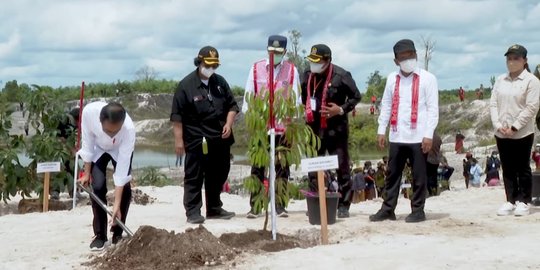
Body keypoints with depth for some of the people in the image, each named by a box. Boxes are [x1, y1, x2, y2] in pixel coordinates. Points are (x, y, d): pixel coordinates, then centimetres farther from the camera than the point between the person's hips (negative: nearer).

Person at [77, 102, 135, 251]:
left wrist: (117, 204, -37)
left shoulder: (129, 129, -42)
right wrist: (87, 173, -12)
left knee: (125, 187, -13)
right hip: (98, 148, 1)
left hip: (120, 150, -1)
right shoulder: (89, 111, -40)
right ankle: (100, 235, -1)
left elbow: (122, 167, -37)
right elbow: (87, 142, -20)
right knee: (98, 186, -13)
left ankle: (118, 233, 4)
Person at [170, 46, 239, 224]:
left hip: (220, 140, 6)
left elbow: (232, 105, 15)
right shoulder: (186, 85, -7)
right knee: (194, 177, -2)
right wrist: (179, 140, -12)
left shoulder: (220, 82, 9)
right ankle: (193, 211, 3)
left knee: (218, 176, 13)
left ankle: (214, 209, 25)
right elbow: (177, 115, -8)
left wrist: (229, 124, -3)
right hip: (197, 141, -6)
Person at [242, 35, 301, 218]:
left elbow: (295, 98, 2)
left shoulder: (292, 70, 3)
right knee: (258, 167, 1)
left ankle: (280, 205, 12)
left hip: (283, 127, 0)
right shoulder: (256, 69, 4)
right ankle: (255, 206, 5)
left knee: (282, 168, 5)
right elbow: (248, 96, 5)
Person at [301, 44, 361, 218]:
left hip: (336, 129, -5)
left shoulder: (340, 76, -12)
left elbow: (356, 96, -3)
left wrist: (341, 109, -15)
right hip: (314, 128, 5)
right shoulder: (308, 75, 6)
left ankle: (343, 205, 7)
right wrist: (307, 111, 11)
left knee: (342, 167, 0)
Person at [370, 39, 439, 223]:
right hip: (396, 137, 4)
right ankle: (388, 209, 17)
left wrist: (428, 134, -12)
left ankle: (418, 210, 12)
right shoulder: (392, 78, 11)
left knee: (418, 176, 3)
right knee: (392, 174, 9)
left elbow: (433, 108, -5)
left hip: (418, 137, -4)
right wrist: (381, 130, 7)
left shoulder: (427, 78, -2)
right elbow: (386, 106, 14)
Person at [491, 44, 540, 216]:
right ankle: (510, 201, 15)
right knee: (507, 169, 9)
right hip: (501, 134, 5)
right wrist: (498, 125, -7)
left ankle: (523, 202, 9)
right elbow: (493, 104, 7)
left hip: (522, 133, -5)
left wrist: (514, 127, -16)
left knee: (522, 169, 3)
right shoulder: (500, 80, 10)